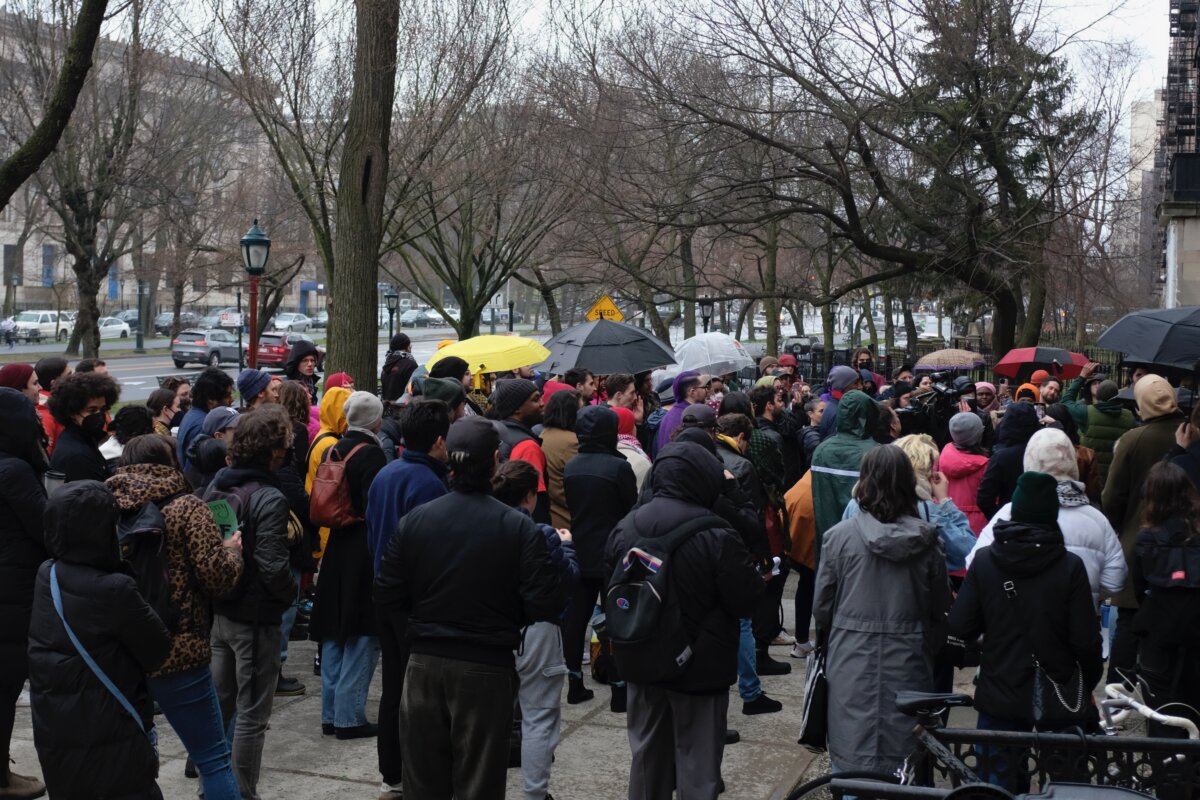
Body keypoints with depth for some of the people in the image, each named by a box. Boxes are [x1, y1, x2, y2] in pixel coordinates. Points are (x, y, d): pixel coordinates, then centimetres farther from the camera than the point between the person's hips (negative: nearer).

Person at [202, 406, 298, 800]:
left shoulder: (216, 485, 2)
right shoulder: (268, 498, -22)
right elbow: (273, 568, -25)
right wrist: (291, 594, -7)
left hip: (218, 609, 8)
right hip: (255, 617, -8)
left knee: (219, 701, 22)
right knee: (251, 714, 3)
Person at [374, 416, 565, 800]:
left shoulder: (414, 520, -5)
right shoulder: (519, 528, -13)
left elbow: (387, 599, -2)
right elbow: (545, 606, -15)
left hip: (424, 663, 3)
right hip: (486, 667, -3)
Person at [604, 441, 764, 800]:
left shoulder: (625, 527, -1)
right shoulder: (716, 535, -21)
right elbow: (747, 602, -13)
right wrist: (755, 576, 6)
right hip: (700, 665, -5)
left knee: (647, 755, 18)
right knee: (697, 764, 6)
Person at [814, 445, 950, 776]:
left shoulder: (839, 536, -9)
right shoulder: (927, 541, -5)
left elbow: (822, 606, -2)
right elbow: (940, 612, 4)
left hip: (851, 665, -1)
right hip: (908, 665, 1)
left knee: (852, 765, 9)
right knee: (904, 766, 12)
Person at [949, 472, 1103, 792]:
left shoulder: (984, 560, -9)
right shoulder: (1070, 566, -12)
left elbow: (960, 627, -8)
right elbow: (1086, 640, -11)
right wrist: (1090, 684, 7)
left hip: (999, 696, 1)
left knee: (998, 781, 10)